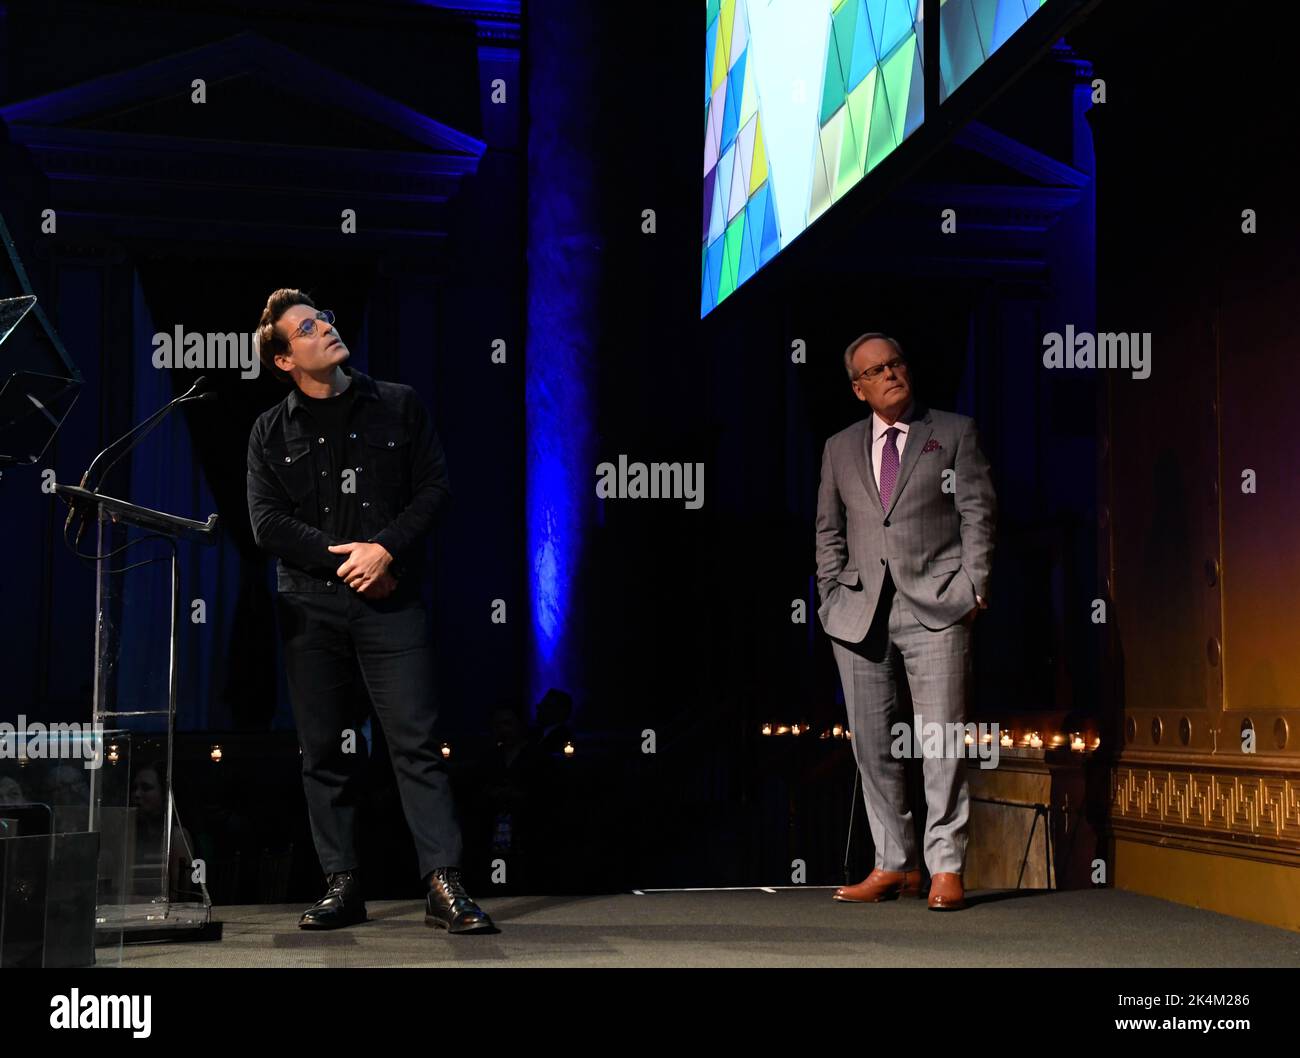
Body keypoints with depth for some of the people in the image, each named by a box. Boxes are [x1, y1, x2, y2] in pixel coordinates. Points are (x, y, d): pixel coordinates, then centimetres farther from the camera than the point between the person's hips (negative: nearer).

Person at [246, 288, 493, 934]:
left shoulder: (398, 406, 9)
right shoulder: (271, 433, 9)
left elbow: (435, 487, 3)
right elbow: (267, 521, 0)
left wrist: (385, 549, -12)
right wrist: (342, 560, -12)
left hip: (391, 597, -1)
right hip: (308, 606, 2)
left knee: (416, 741, -7)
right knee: (324, 750, 4)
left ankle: (444, 884, -7)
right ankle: (342, 886, 11)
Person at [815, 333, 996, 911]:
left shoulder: (955, 431, 10)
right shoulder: (840, 448, 18)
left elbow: (977, 512, 5)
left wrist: (973, 586, -5)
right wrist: (832, 596, 6)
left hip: (936, 606, -3)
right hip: (860, 613, 3)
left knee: (941, 739, -7)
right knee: (872, 743, 3)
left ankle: (946, 868, -1)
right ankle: (895, 864, 12)